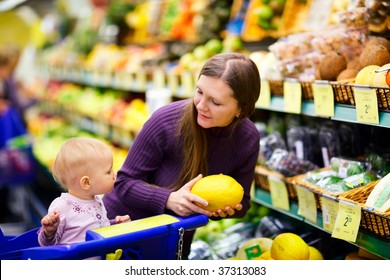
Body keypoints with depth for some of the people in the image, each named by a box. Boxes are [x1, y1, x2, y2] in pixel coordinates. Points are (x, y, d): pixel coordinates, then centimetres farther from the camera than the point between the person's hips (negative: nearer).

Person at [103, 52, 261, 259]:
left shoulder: (248, 139, -17)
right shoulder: (166, 120, -28)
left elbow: (241, 202, -4)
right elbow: (125, 183, -20)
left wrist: (226, 208, -26)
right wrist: (169, 199, -37)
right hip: (123, 225, -2)